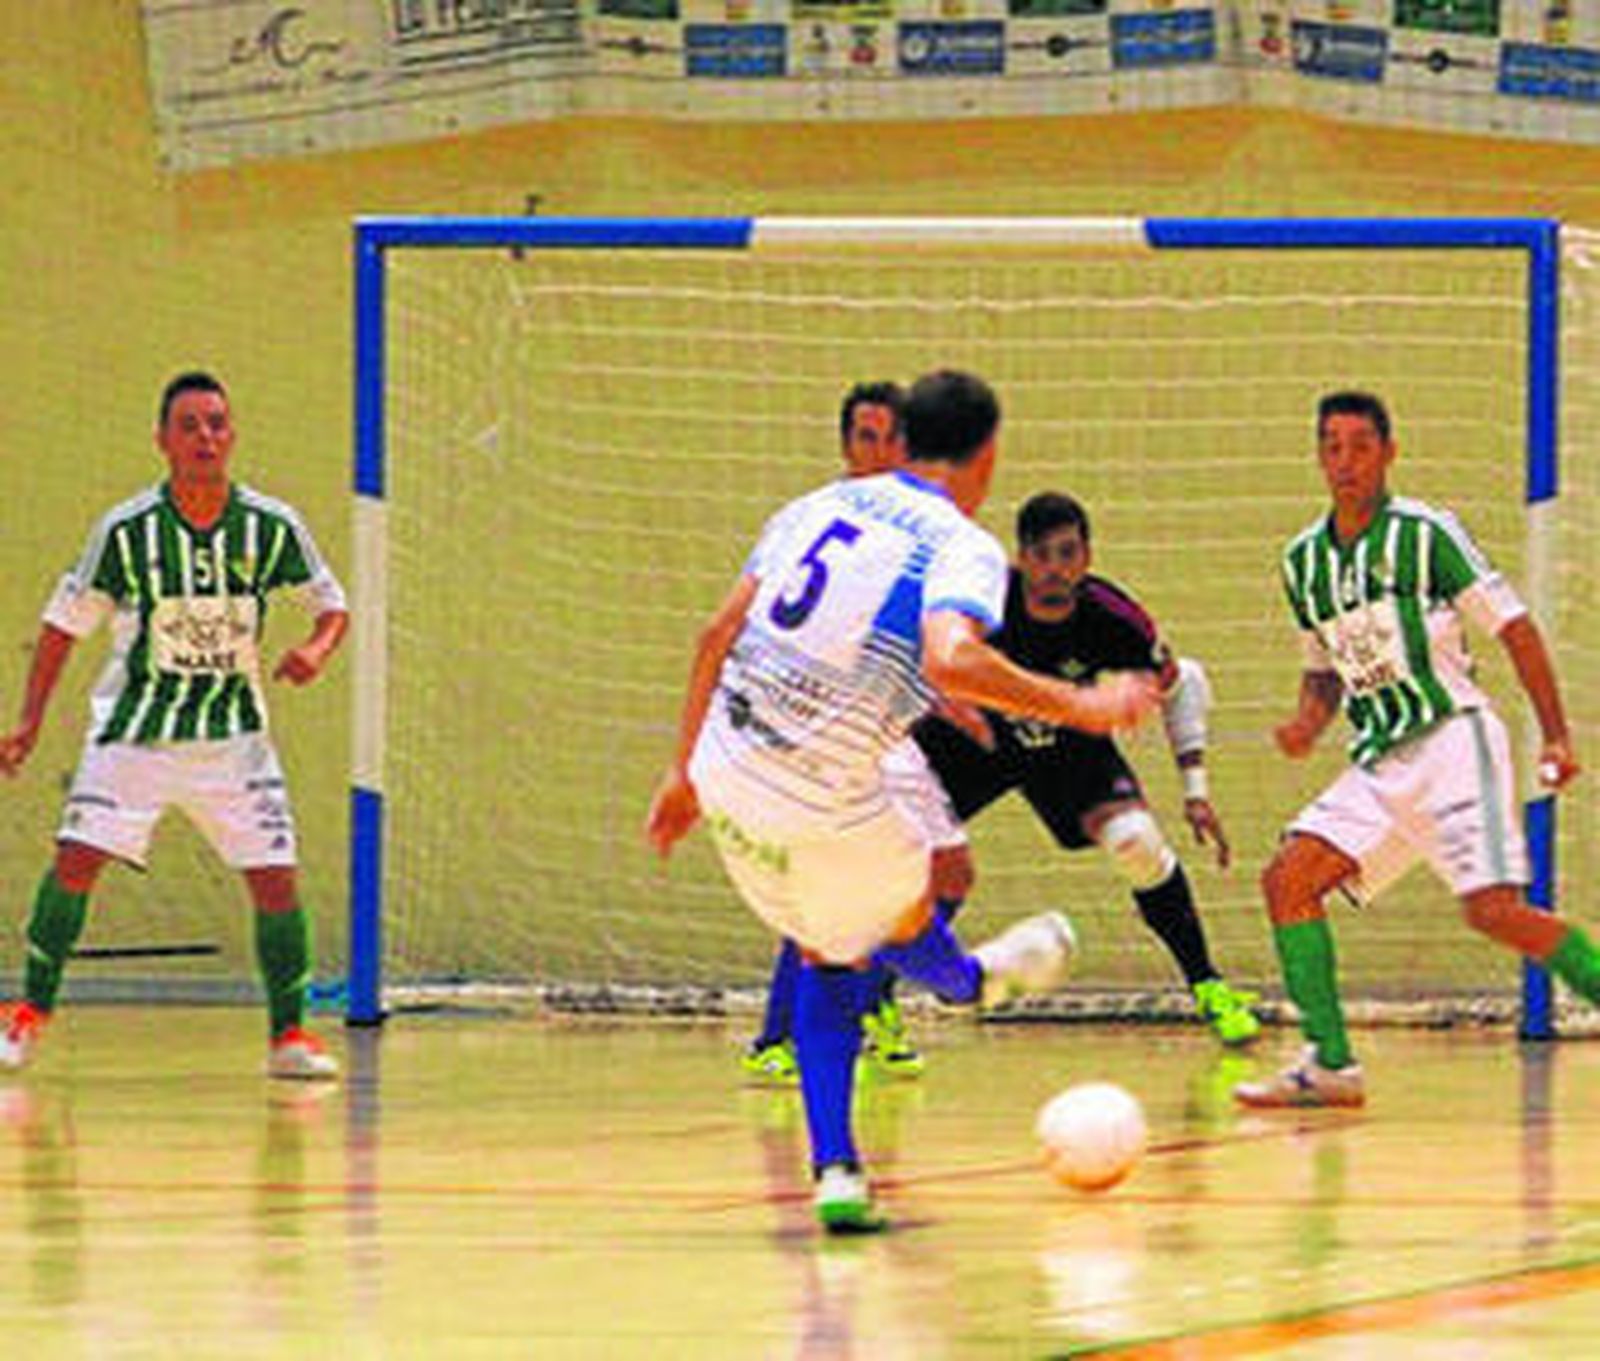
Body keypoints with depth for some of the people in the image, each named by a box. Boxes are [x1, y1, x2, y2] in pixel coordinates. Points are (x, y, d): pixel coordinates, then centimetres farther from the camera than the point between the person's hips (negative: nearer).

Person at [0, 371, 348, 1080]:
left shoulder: (271, 527, -8)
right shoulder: (126, 529, -11)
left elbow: (332, 602, 6)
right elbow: (66, 621, 0)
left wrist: (316, 649, -17)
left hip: (232, 731, 1)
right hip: (134, 724, -1)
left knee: (275, 875, -8)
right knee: (76, 858, -13)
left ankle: (290, 1035, 7)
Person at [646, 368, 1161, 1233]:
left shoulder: (819, 506, 11)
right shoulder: (963, 548, -8)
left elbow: (720, 633, 9)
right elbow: (952, 660, -27)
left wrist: (684, 773, 16)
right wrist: (1078, 707, -16)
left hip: (723, 775, 6)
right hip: (824, 803, -6)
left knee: (826, 955, 24)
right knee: (905, 914, 28)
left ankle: (835, 1172, 18)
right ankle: (969, 979, 60)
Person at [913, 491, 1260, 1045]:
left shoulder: (1111, 620, -27)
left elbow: (1179, 684, -9)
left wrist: (1195, 789, -12)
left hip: (1067, 740, 1)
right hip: (971, 733, -1)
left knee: (1136, 840, -20)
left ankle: (1205, 985, -1)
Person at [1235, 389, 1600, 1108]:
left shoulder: (1424, 532, -6)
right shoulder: (1304, 560, 11)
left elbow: (1513, 626, -4)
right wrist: (1307, 724, 2)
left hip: (1453, 739, -6)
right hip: (1380, 763, 6)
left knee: (1493, 908, -20)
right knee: (1287, 880, -9)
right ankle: (1330, 1064, -6)